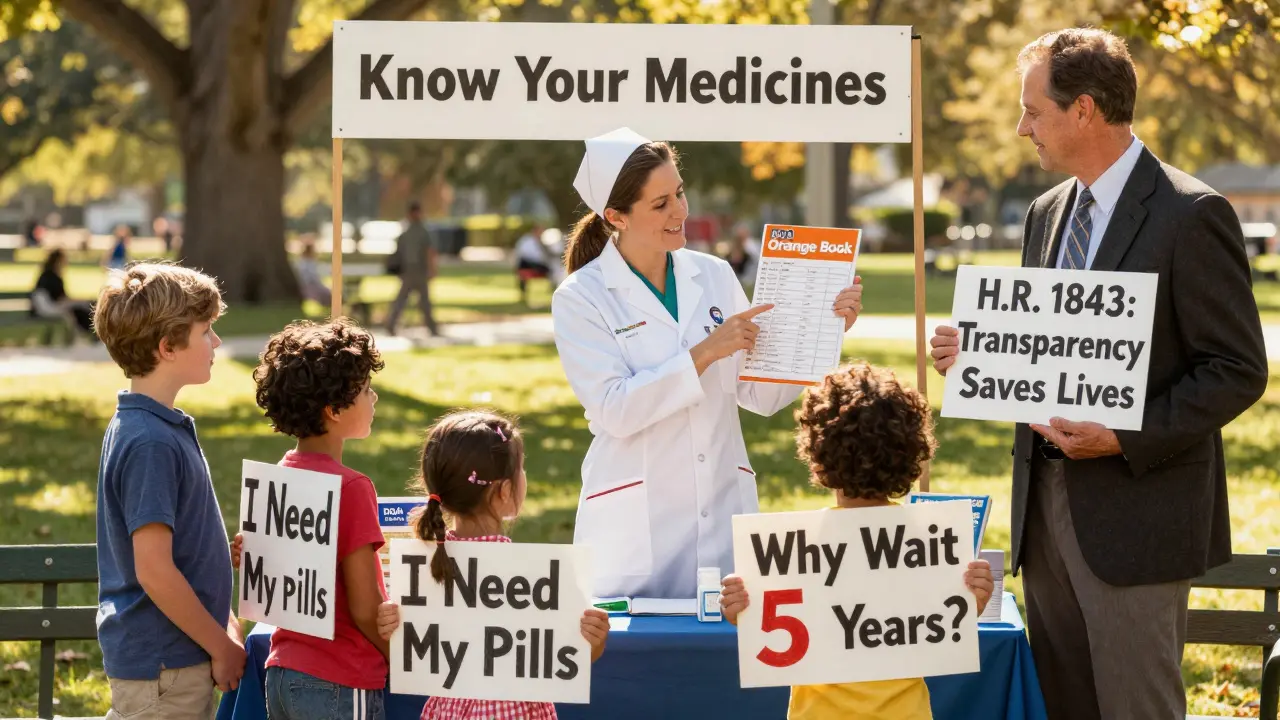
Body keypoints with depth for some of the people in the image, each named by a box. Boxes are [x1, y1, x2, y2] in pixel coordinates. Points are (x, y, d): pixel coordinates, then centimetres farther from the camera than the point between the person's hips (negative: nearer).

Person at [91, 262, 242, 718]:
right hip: (161, 667, -9)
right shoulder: (151, 443, -19)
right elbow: (154, 571, -22)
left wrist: (225, 627, 14)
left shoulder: (162, 426, 11)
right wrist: (223, 647, -14)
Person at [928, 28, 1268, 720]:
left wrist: (1125, 438, -20)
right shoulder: (1048, 213, 14)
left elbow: (1238, 371, -12)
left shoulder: (1191, 215, -11)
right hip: (1048, 501, 8)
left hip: (1135, 513, -8)